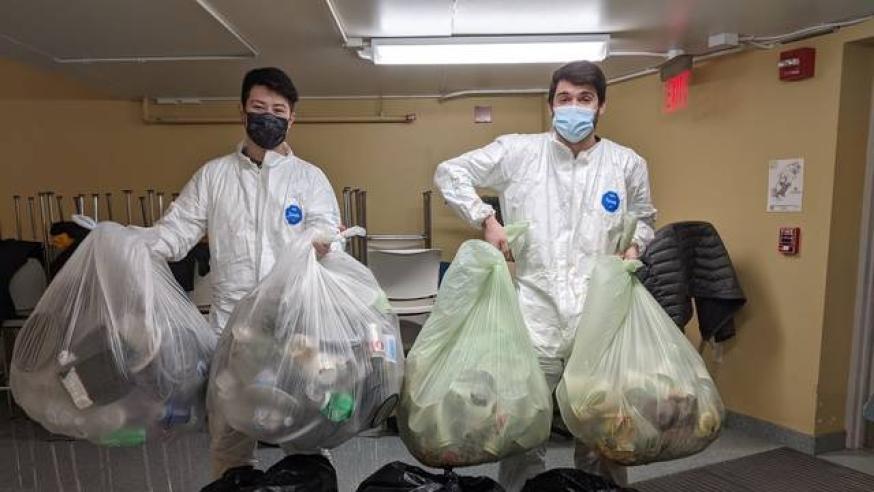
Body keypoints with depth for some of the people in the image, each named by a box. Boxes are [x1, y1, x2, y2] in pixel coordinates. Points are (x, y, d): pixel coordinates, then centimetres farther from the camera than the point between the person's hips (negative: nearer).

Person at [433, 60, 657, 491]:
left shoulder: (628, 164, 6)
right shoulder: (519, 151, 0)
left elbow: (644, 219, 22)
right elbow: (449, 173, 6)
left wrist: (634, 245, 1)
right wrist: (485, 219, -5)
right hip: (535, 312, -1)